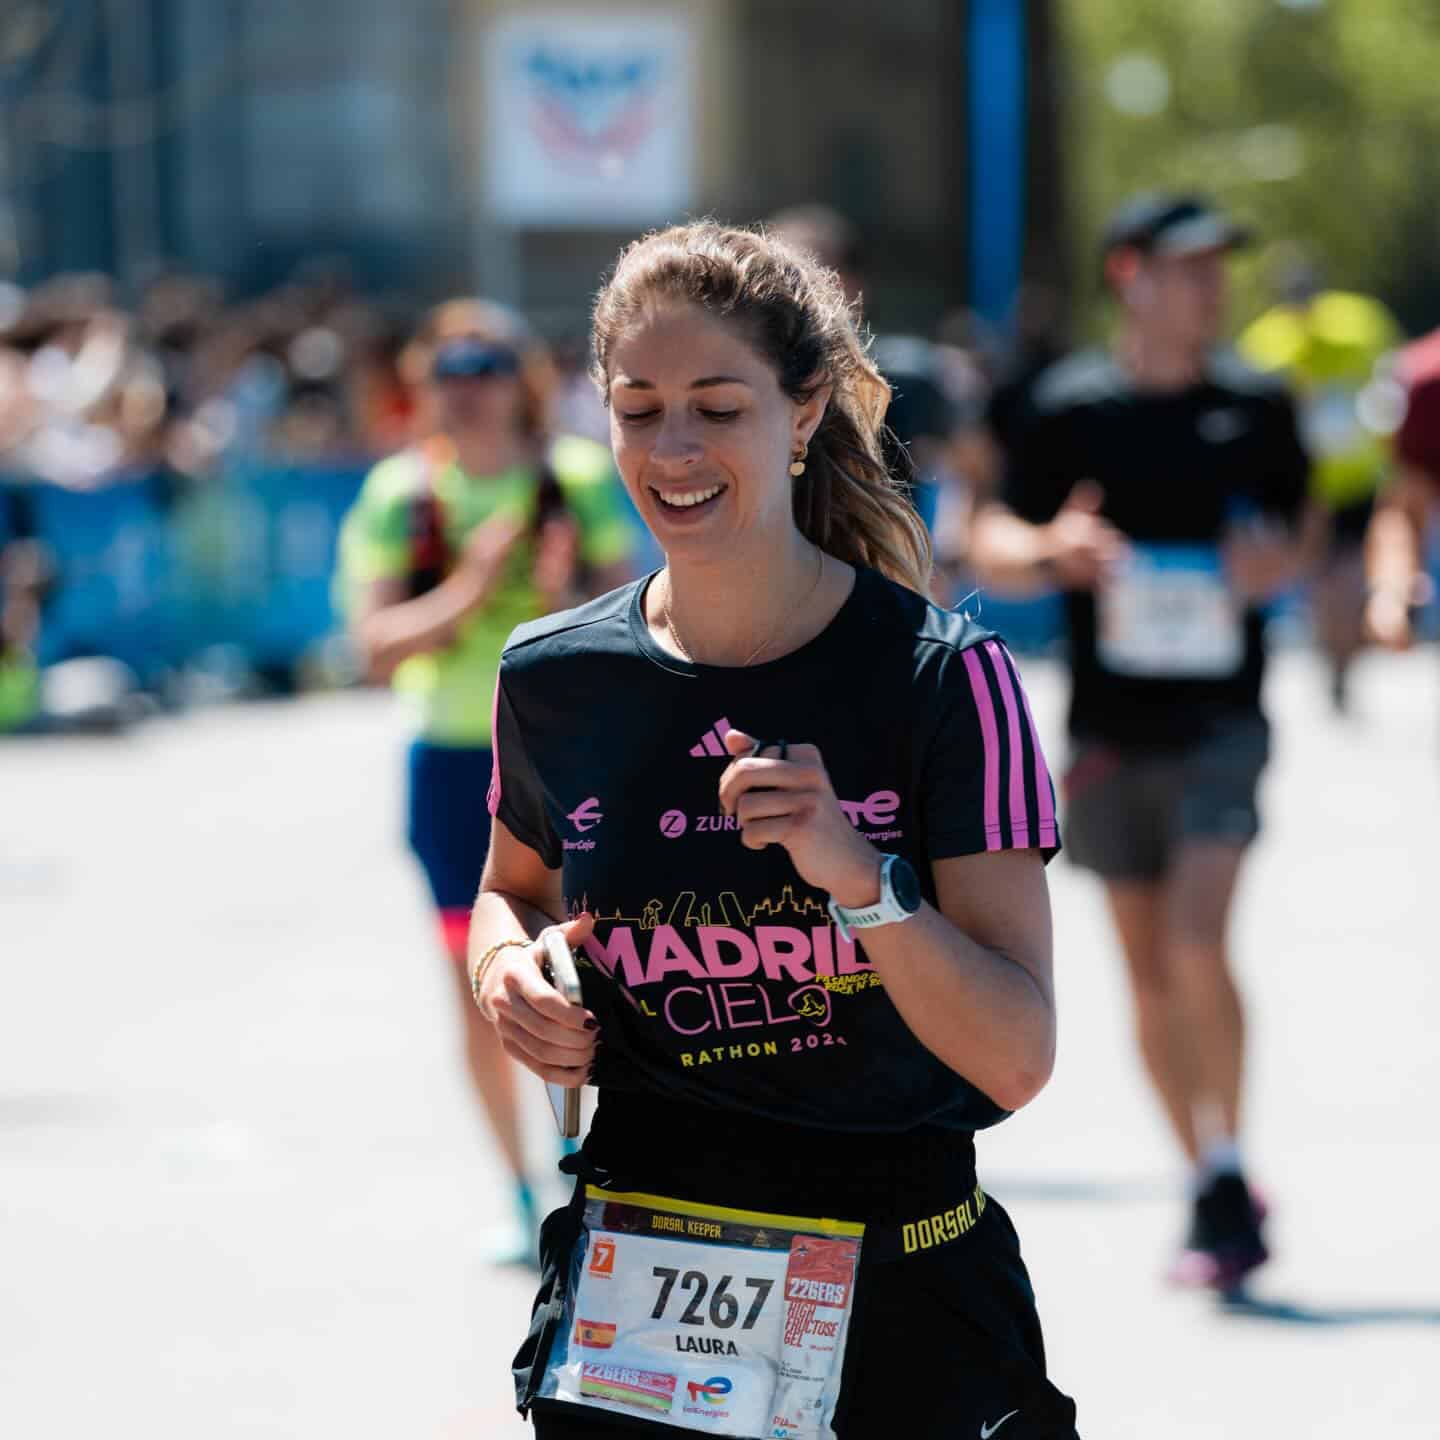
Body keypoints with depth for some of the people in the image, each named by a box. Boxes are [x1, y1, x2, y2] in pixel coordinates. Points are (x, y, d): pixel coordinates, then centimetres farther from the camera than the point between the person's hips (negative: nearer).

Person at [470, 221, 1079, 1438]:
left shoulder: (942, 675, -10)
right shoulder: (555, 677, -1)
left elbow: (1018, 1060, -14)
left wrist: (858, 874, -28)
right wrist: (508, 972, -1)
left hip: (899, 1304, -2)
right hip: (634, 1295, 2)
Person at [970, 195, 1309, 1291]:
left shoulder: (1256, 405, 3)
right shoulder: (1068, 406, 2)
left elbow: (1297, 531, 14)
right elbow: (994, 551, 5)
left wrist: (1276, 561, -9)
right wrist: (1050, 552, -17)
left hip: (1220, 720, -2)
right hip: (1108, 733, 2)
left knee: (1197, 943, -18)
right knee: (1148, 970, 7)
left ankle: (1227, 1173, -8)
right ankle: (1215, 1195, 20)